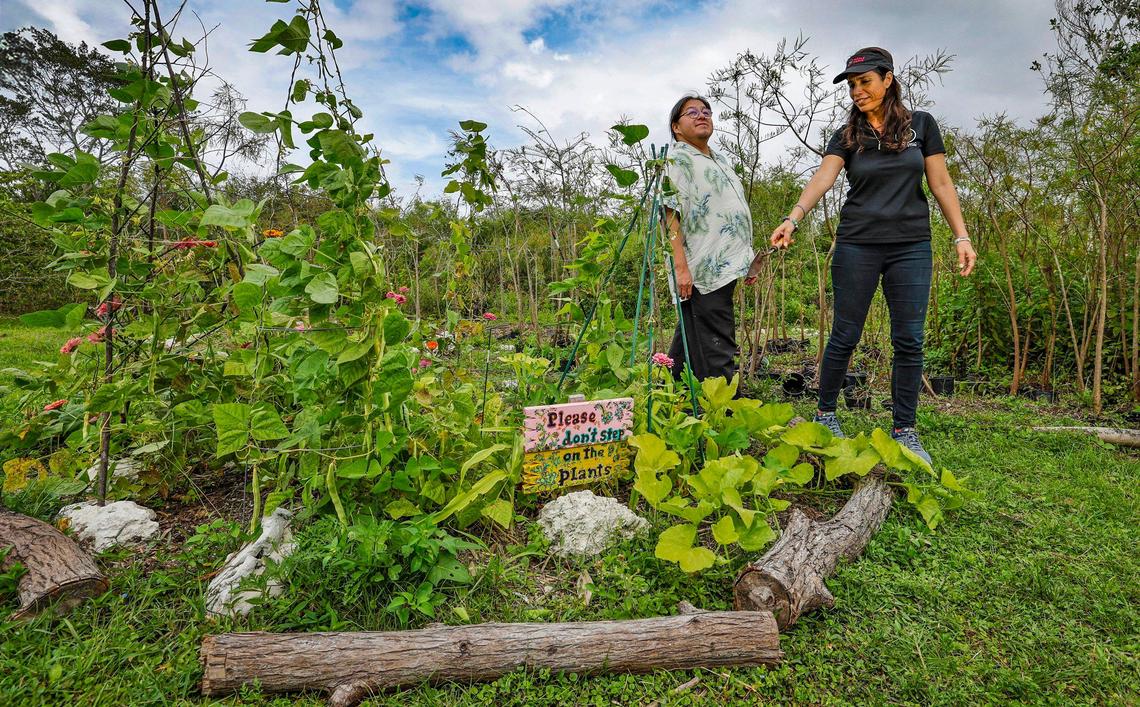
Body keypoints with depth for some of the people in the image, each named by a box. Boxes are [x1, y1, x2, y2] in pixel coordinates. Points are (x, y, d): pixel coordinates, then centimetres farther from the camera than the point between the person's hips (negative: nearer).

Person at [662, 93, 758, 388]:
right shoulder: (676, 159, -4)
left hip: (724, 269, 9)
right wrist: (681, 266, -24)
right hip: (702, 272, -9)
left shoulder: (721, 160, 25)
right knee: (716, 352, -8)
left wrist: (747, 260, 25)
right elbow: (670, 214, -15)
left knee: (688, 346, 14)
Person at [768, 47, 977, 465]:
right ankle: (825, 414, 17)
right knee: (844, 336, 2)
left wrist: (962, 237, -1)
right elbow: (823, 178, -13)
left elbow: (941, 184, 7)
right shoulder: (847, 136, 6)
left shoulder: (921, 125, 8)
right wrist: (793, 219, -31)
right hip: (857, 245, 0)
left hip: (911, 246, 1)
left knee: (909, 340, 0)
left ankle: (905, 430, 9)